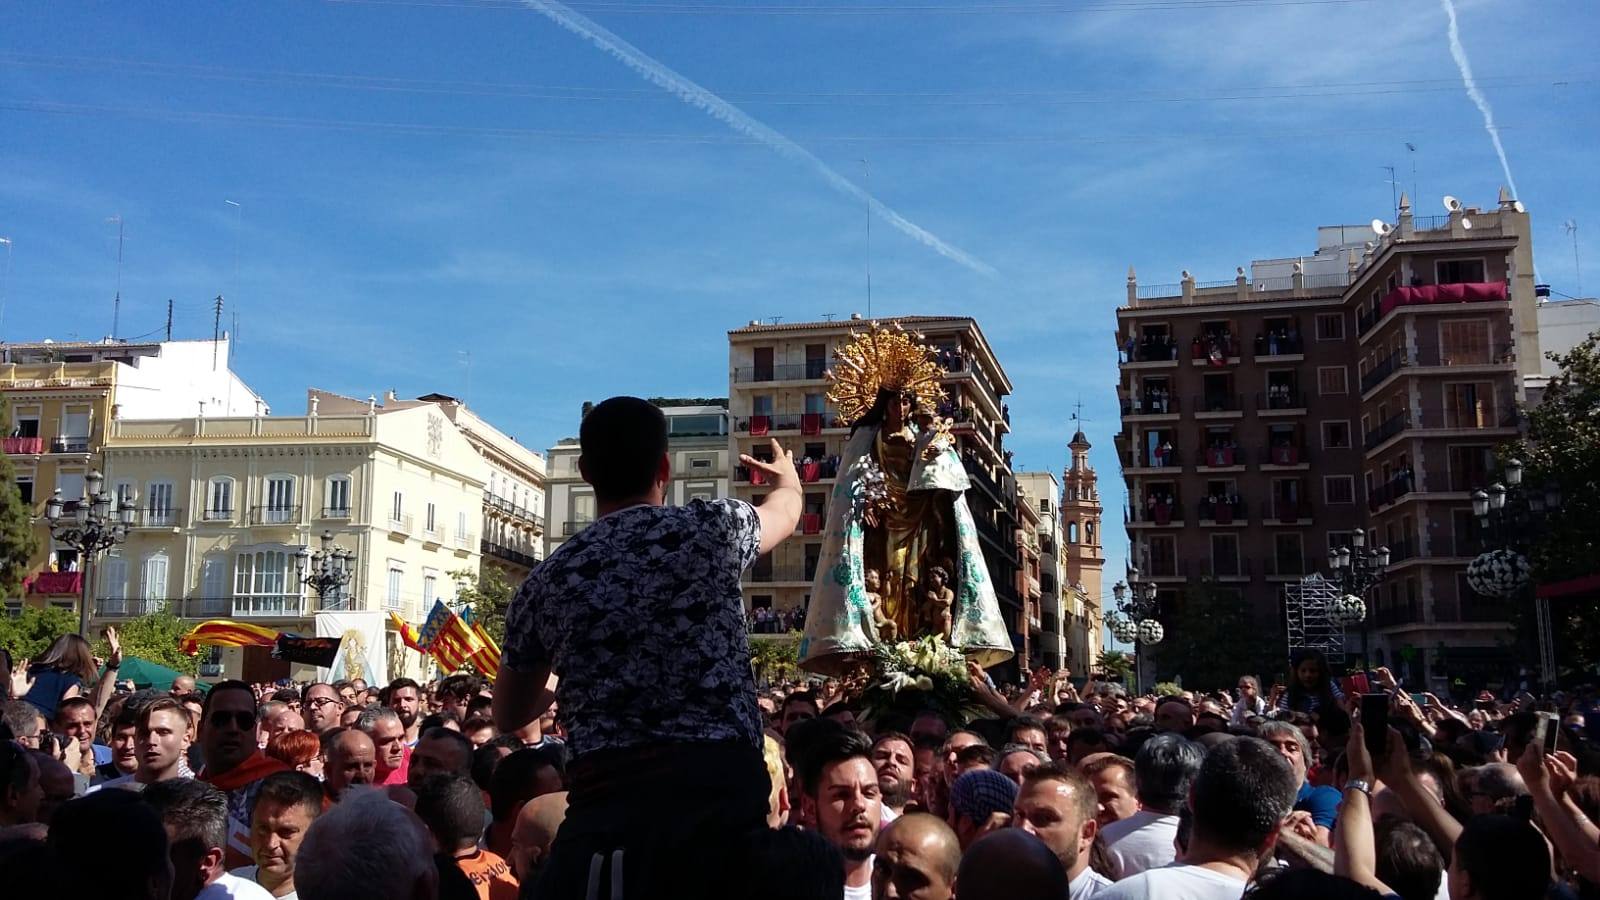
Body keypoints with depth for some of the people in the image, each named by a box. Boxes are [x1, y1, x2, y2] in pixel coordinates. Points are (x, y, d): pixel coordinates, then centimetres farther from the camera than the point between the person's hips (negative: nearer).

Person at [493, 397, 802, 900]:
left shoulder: (546, 582, 12)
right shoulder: (711, 528, 5)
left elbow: (509, 717, 27)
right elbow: (784, 513, 32)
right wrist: (787, 477, 56)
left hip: (604, 803, 2)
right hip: (720, 789, -1)